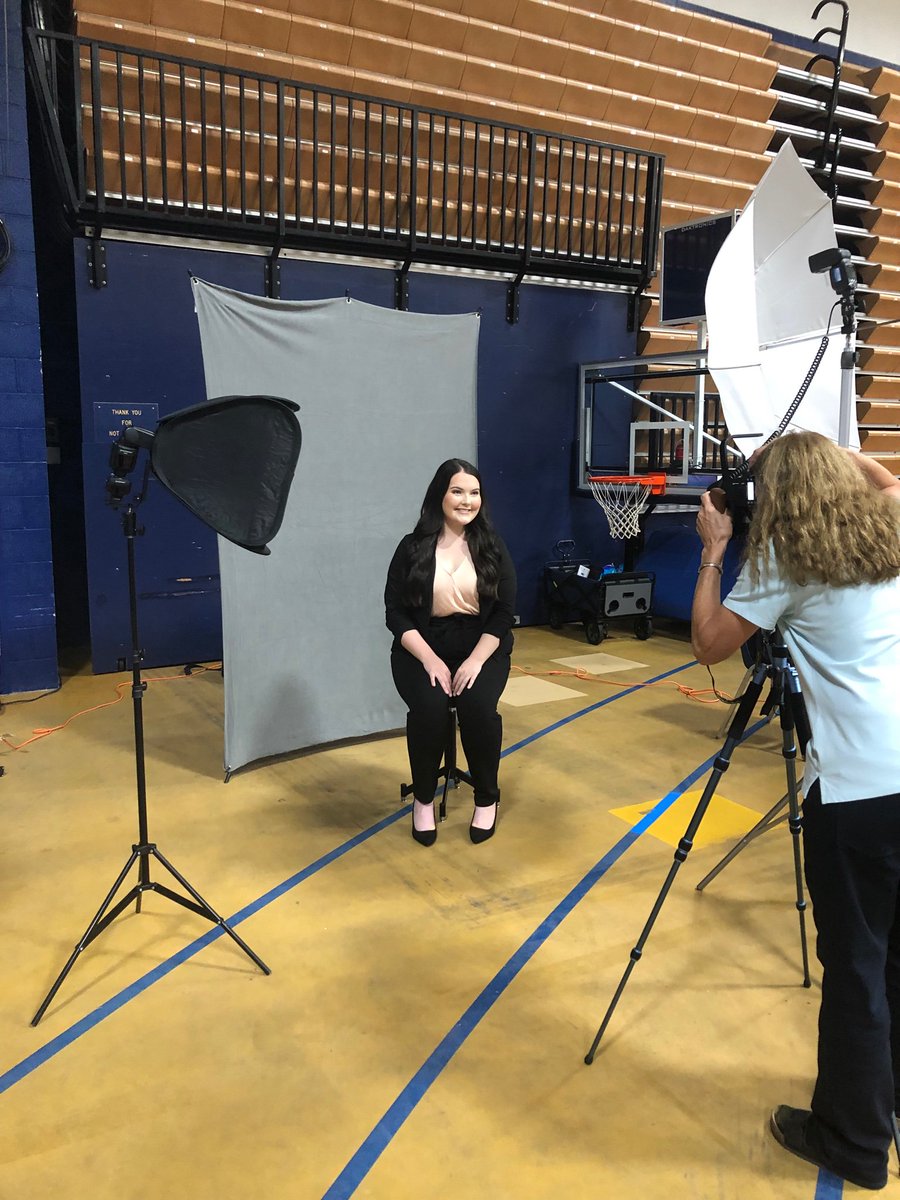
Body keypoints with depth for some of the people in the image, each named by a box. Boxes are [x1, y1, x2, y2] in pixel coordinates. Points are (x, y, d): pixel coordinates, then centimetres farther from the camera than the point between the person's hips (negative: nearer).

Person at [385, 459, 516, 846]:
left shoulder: (492, 547, 2)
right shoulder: (412, 547, -2)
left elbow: (504, 613, -2)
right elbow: (396, 613, -4)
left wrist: (475, 661, -16)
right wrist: (430, 660, -17)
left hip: (481, 647, 1)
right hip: (422, 649, 0)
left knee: (478, 705, -28)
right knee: (428, 707, -29)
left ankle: (487, 798, -2)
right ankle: (423, 799, -3)